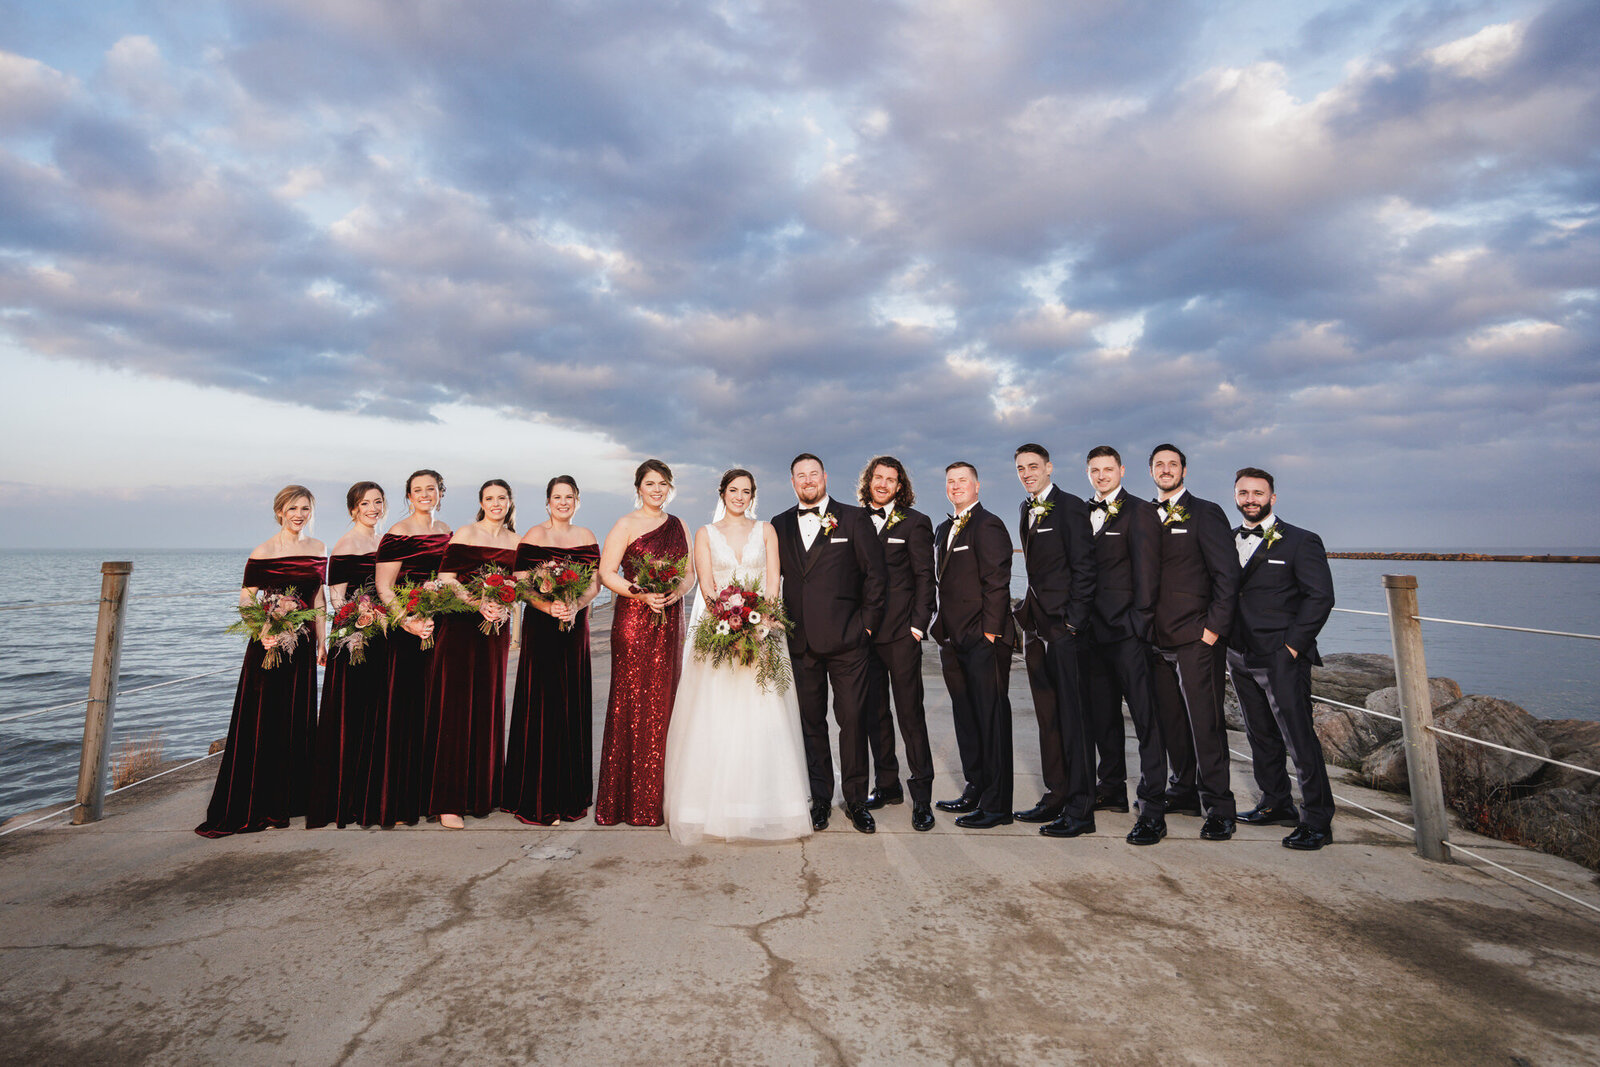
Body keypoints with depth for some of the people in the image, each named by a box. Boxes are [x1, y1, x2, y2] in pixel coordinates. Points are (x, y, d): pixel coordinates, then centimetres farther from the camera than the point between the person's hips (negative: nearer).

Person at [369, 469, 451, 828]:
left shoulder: (446, 531, 13)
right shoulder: (398, 534, -6)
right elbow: (383, 587, -10)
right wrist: (407, 621, -21)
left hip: (440, 626, 6)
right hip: (409, 629, -6)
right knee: (405, 708, -3)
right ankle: (398, 801, 7)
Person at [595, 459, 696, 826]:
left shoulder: (678, 526, 14)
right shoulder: (625, 525, 0)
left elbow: (690, 572, 14)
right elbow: (606, 573, -5)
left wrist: (678, 590, -7)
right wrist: (641, 593, -17)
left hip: (669, 622, 5)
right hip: (633, 621, -4)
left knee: (664, 701, 6)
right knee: (632, 703, -3)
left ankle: (659, 796, 16)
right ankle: (628, 801, 7)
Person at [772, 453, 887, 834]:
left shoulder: (854, 519, 2)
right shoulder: (780, 526, 11)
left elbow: (875, 574, 1)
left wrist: (867, 624, -4)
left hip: (846, 641, -3)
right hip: (801, 643, 3)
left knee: (853, 719, 1)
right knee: (810, 722, 10)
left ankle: (857, 801, 17)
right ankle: (820, 799, 24)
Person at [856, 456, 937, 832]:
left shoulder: (915, 522, 1)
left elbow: (924, 577, -1)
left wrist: (919, 624, -9)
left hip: (901, 632, -4)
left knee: (910, 712, -2)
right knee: (874, 711, 11)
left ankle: (922, 794, 8)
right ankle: (887, 784, 25)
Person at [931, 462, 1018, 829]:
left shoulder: (988, 525, -9)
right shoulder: (943, 530, 18)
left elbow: (997, 582, -14)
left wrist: (990, 630, -17)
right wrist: (942, 628, 14)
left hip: (983, 638, -9)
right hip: (954, 639, 9)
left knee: (991, 717, -1)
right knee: (966, 717, 16)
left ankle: (996, 803, 8)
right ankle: (975, 789, 29)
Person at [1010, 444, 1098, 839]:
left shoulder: (1070, 506, -7)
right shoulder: (1027, 510, 17)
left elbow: (1083, 568, -11)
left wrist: (1073, 619, -16)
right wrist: (1028, 613, 11)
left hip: (1064, 624, -8)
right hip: (1037, 624, 8)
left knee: (1071, 714, -3)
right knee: (1047, 715, 13)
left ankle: (1079, 808, 4)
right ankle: (1056, 795, 23)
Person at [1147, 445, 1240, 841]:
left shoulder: (1204, 513, -1)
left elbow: (1227, 574, -6)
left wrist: (1214, 627, -11)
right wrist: (1145, 627, 8)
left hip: (1197, 638, -5)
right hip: (1158, 639, 5)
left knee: (1205, 721, -3)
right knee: (1170, 720, 10)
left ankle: (1218, 807, 6)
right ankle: (1184, 792, 24)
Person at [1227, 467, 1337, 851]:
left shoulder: (1301, 542, -3)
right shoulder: (1228, 541, 13)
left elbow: (1320, 597, -8)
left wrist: (1292, 645, -13)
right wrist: (1226, 640, 6)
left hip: (1282, 659, -6)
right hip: (1241, 657, 6)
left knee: (1300, 739, -4)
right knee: (1261, 736, 15)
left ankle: (1317, 820, 7)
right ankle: (1276, 805, 29)